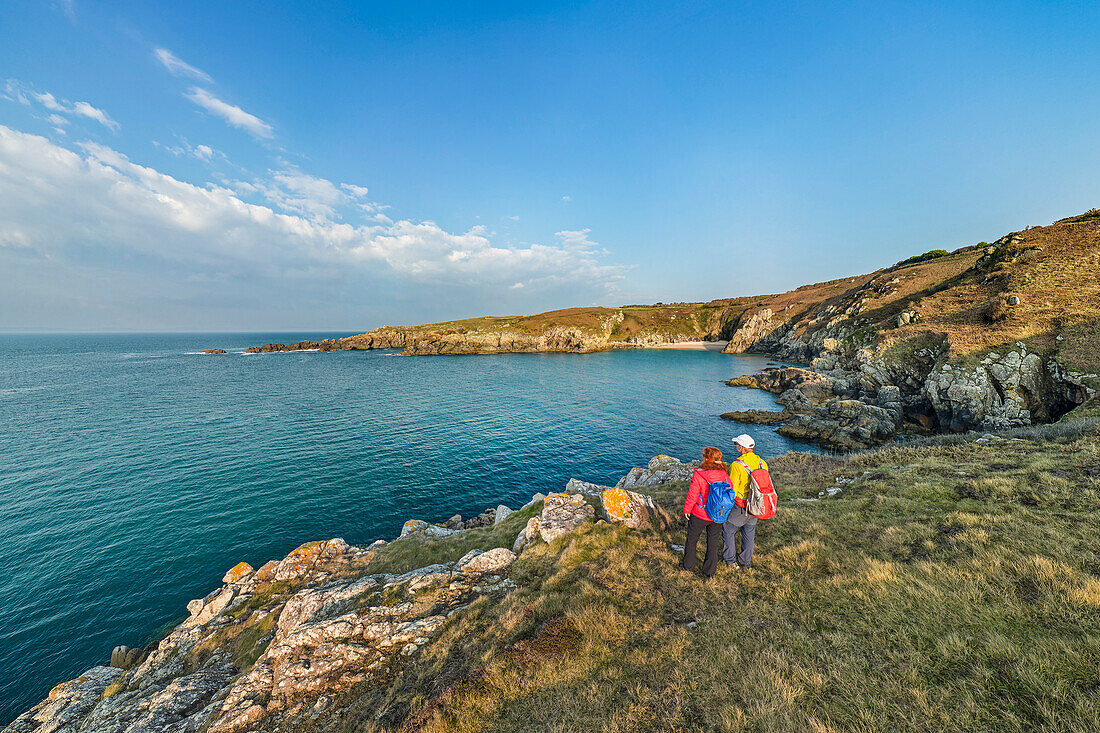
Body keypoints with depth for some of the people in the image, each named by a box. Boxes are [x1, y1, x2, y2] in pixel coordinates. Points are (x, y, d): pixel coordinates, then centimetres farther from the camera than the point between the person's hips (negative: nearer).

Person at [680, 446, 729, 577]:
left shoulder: (698, 474, -24)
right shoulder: (724, 475, -10)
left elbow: (692, 496, -18)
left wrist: (686, 509, -2)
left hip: (699, 515, -4)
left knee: (691, 540, 18)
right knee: (713, 543, 20)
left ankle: (688, 566, 33)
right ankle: (710, 571, 33)